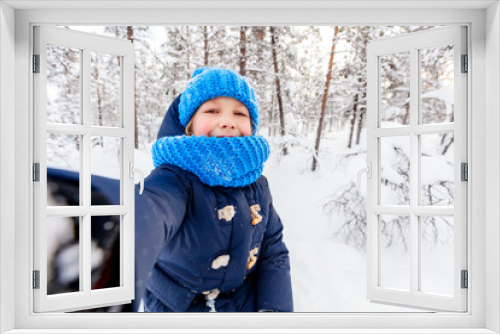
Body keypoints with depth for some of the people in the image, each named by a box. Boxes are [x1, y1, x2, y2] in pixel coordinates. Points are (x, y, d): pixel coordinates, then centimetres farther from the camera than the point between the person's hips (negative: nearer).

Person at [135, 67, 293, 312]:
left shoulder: (257, 184, -6)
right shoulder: (174, 180, -25)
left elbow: (274, 252, -2)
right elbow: (150, 212, -48)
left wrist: (274, 308, -18)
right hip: (177, 308, -3)